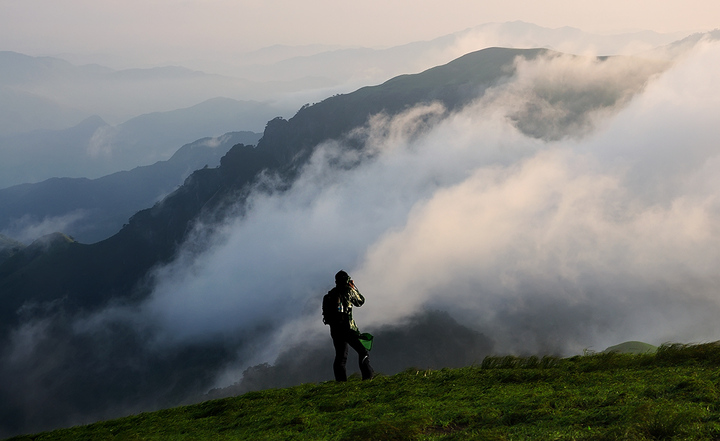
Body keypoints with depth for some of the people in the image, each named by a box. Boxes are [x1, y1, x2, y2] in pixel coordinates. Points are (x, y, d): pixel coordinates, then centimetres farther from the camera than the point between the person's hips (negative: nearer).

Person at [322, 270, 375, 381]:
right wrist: (354, 287, 24)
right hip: (347, 327, -6)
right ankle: (368, 376, -14)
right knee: (363, 352, -1)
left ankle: (340, 380, 4)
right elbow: (360, 301, 13)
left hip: (334, 329, 6)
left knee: (340, 356, 11)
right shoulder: (349, 290, -1)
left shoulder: (330, 294, 14)